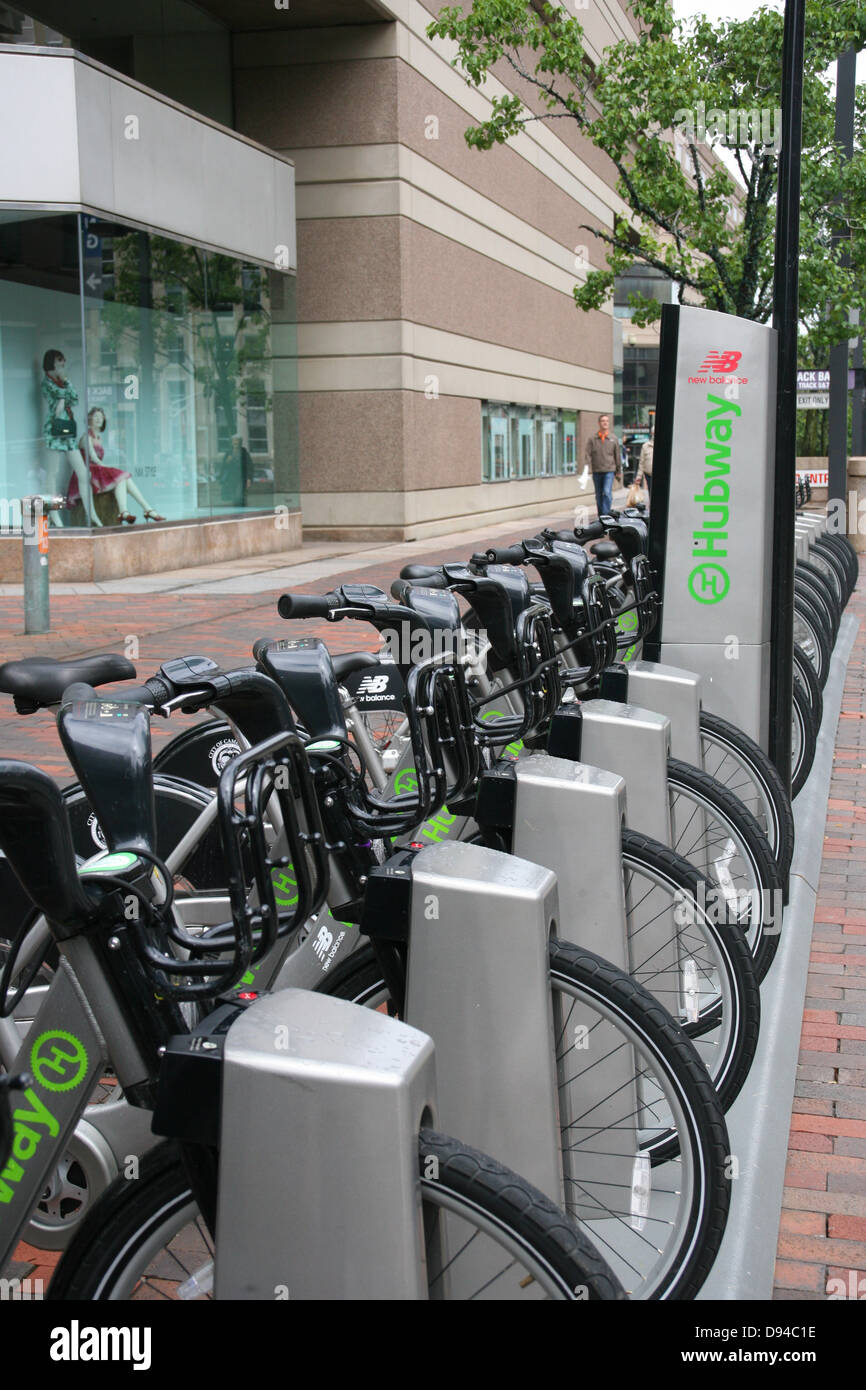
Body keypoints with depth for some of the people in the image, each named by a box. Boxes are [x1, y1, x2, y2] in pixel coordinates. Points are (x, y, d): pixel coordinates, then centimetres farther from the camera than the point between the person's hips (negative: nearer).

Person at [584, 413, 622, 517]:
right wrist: (587, 468, -15)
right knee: (599, 496, 9)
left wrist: (619, 472, 13)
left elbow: (617, 456, 11)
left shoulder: (613, 439, 6)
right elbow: (588, 454, -1)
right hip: (596, 471, 1)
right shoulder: (592, 438, 3)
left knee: (607, 493, -17)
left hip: (609, 471, -1)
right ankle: (601, 516, 19)